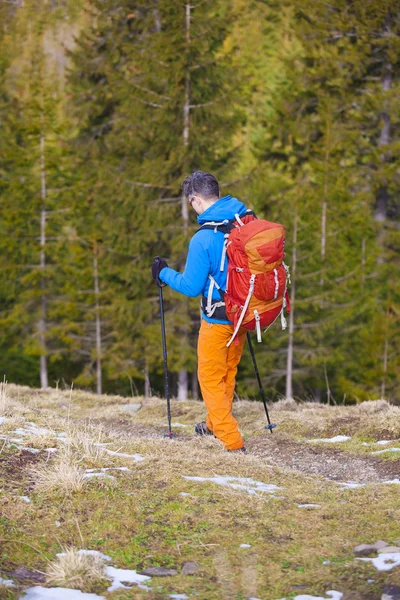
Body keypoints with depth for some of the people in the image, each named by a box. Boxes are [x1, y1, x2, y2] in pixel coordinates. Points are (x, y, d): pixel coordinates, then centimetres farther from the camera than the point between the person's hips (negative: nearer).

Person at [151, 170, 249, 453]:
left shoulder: (203, 239, -23)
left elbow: (191, 287, -18)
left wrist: (165, 274, -2)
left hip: (218, 317, -7)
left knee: (211, 378, 8)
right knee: (229, 371, 25)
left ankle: (233, 442, 4)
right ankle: (215, 423, 44)